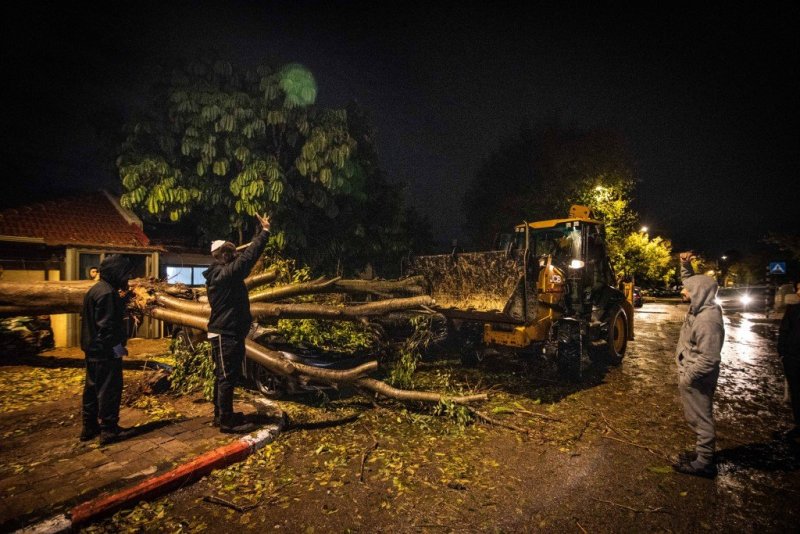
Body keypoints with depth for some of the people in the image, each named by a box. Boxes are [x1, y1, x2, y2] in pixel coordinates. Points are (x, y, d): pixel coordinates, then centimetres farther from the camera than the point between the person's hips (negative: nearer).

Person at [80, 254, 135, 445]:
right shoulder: (107, 293, -19)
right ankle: (109, 430, 6)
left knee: (92, 387, 17)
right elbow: (106, 325, -22)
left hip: (93, 350, 11)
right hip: (106, 352, -11)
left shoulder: (95, 290, 13)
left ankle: (89, 426, 27)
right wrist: (117, 346, -17)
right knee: (109, 389, -2)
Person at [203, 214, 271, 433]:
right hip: (226, 335, -11)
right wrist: (265, 231, -18)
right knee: (227, 377, -4)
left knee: (223, 376, 18)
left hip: (225, 333, 11)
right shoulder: (224, 274, -20)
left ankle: (221, 415, 30)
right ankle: (227, 421, 5)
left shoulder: (222, 273, 12)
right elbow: (248, 256, -23)